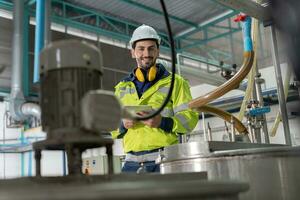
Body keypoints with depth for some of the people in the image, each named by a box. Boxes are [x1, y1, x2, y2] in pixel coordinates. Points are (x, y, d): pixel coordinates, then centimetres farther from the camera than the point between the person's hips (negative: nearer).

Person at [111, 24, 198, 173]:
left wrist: (162, 122, -18)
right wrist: (123, 124, -5)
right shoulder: (122, 88, 19)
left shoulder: (175, 82, 9)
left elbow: (190, 118, -1)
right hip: (132, 161, 3)